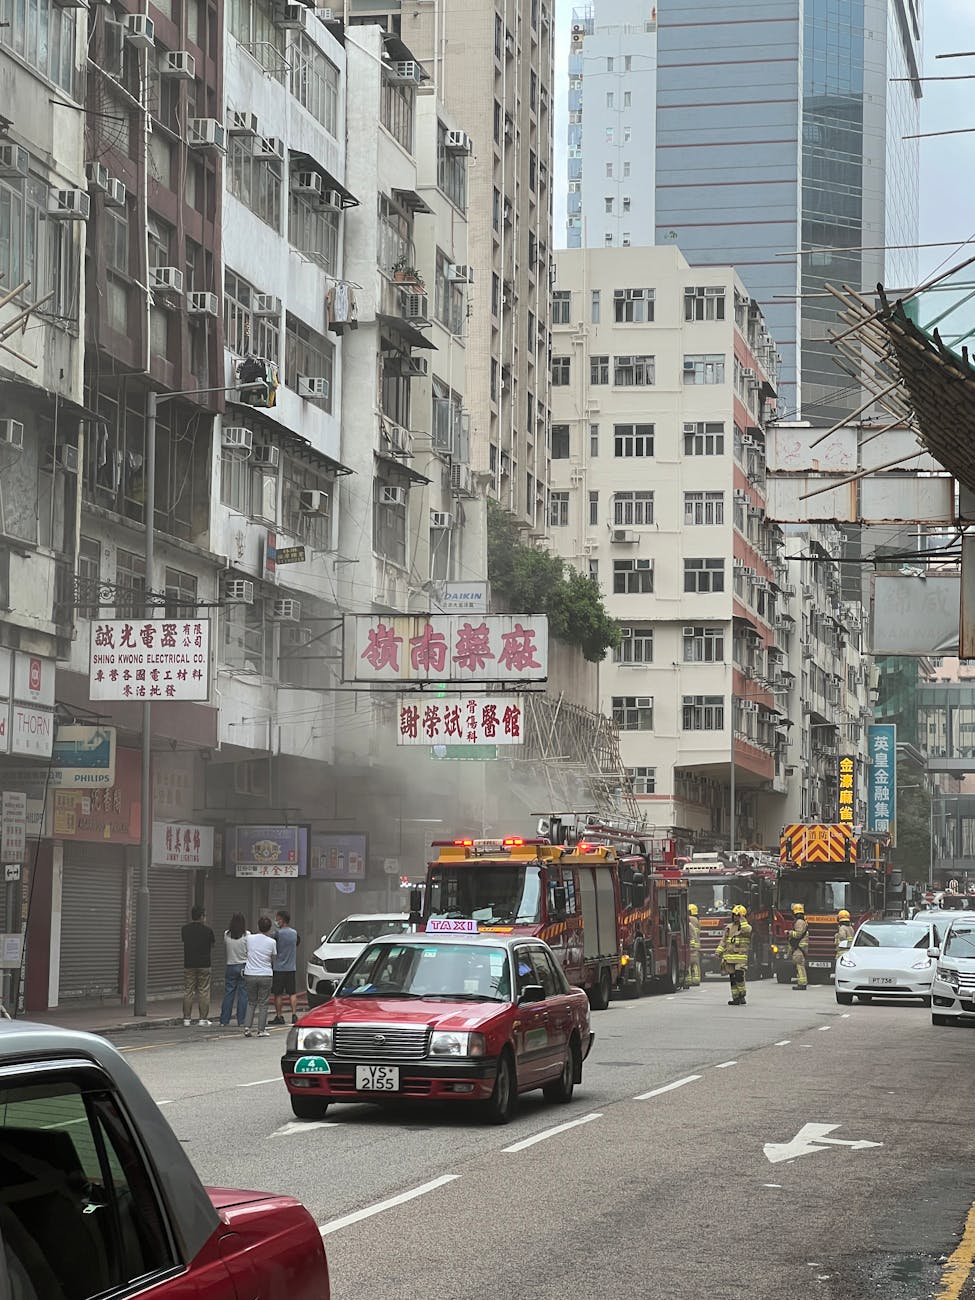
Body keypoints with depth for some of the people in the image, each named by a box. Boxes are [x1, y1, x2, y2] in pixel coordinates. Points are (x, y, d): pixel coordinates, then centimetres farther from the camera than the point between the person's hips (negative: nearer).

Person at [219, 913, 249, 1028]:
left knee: (228, 994, 8)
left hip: (231, 967, 2)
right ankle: (241, 1022, 4)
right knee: (243, 994, 3)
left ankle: (224, 1021, 10)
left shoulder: (226, 934, -3)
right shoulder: (247, 935, -10)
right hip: (244, 966, -2)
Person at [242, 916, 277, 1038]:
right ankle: (261, 1030, 5)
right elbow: (273, 960, 4)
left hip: (250, 974, 2)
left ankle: (247, 1027, 3)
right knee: (263, 1003, 6)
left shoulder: (249, 938, -1)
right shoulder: (271, 942, -5)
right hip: (265, 975, -2)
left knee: (251, 1002, 14)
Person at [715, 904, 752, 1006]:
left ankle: (742, 996, -7)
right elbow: (723, 941, 16)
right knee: (732, 978, 4)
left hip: (741, 957, -5)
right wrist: (719, 952, 6)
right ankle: (735, 998, 8)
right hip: (729, 957, 5)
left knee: (739, 976, -16)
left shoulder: (747, 926, 2)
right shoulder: (729, 927, 15)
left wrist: (742, 920, -17)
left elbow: (747, 930, -24)